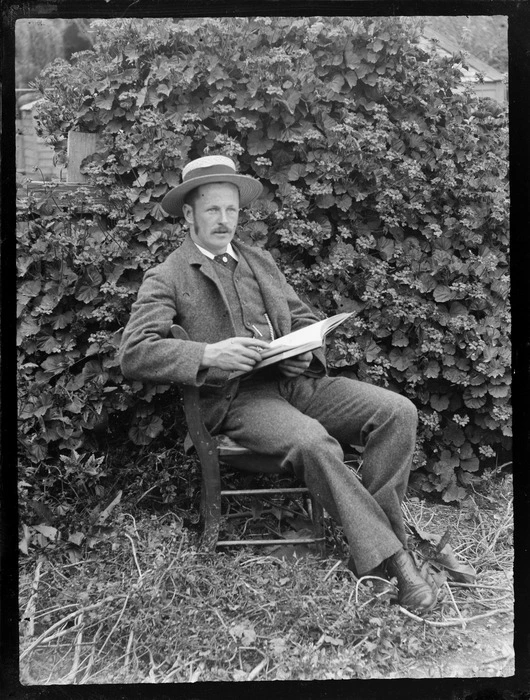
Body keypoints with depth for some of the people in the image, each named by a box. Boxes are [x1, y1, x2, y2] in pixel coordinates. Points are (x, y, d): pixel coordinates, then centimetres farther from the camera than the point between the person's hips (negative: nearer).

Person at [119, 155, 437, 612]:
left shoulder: (260, 261, 22)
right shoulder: (167, 278, 3)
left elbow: (304, 317, 24)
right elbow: (133, 354, -8)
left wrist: (305, 346, -1)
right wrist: (209, 354, -22)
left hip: (297, 379, 6)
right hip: (238, 398, -6)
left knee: (399, 411, -15)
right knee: (311, 440, -35)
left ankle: (376, 534, -9)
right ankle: (387, 557, -21)